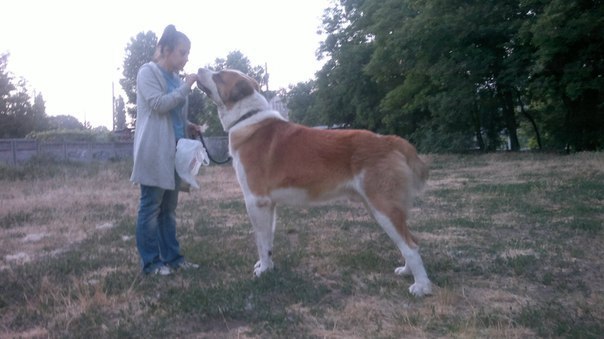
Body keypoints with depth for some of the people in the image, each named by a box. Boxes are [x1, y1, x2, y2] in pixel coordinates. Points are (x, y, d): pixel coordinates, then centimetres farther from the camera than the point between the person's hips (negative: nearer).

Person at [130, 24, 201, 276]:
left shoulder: (175, 78, 18)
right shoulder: (148, 72, -3)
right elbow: (159, 104, -17)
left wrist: (188, 126, 9)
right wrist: (186, 87, -15)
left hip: (174, 151, 8)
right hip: (155, 152, -8)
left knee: (169, 207, 11)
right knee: (151, 207, -2)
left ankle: (172, 257, 18)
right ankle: (151, 262, 5)